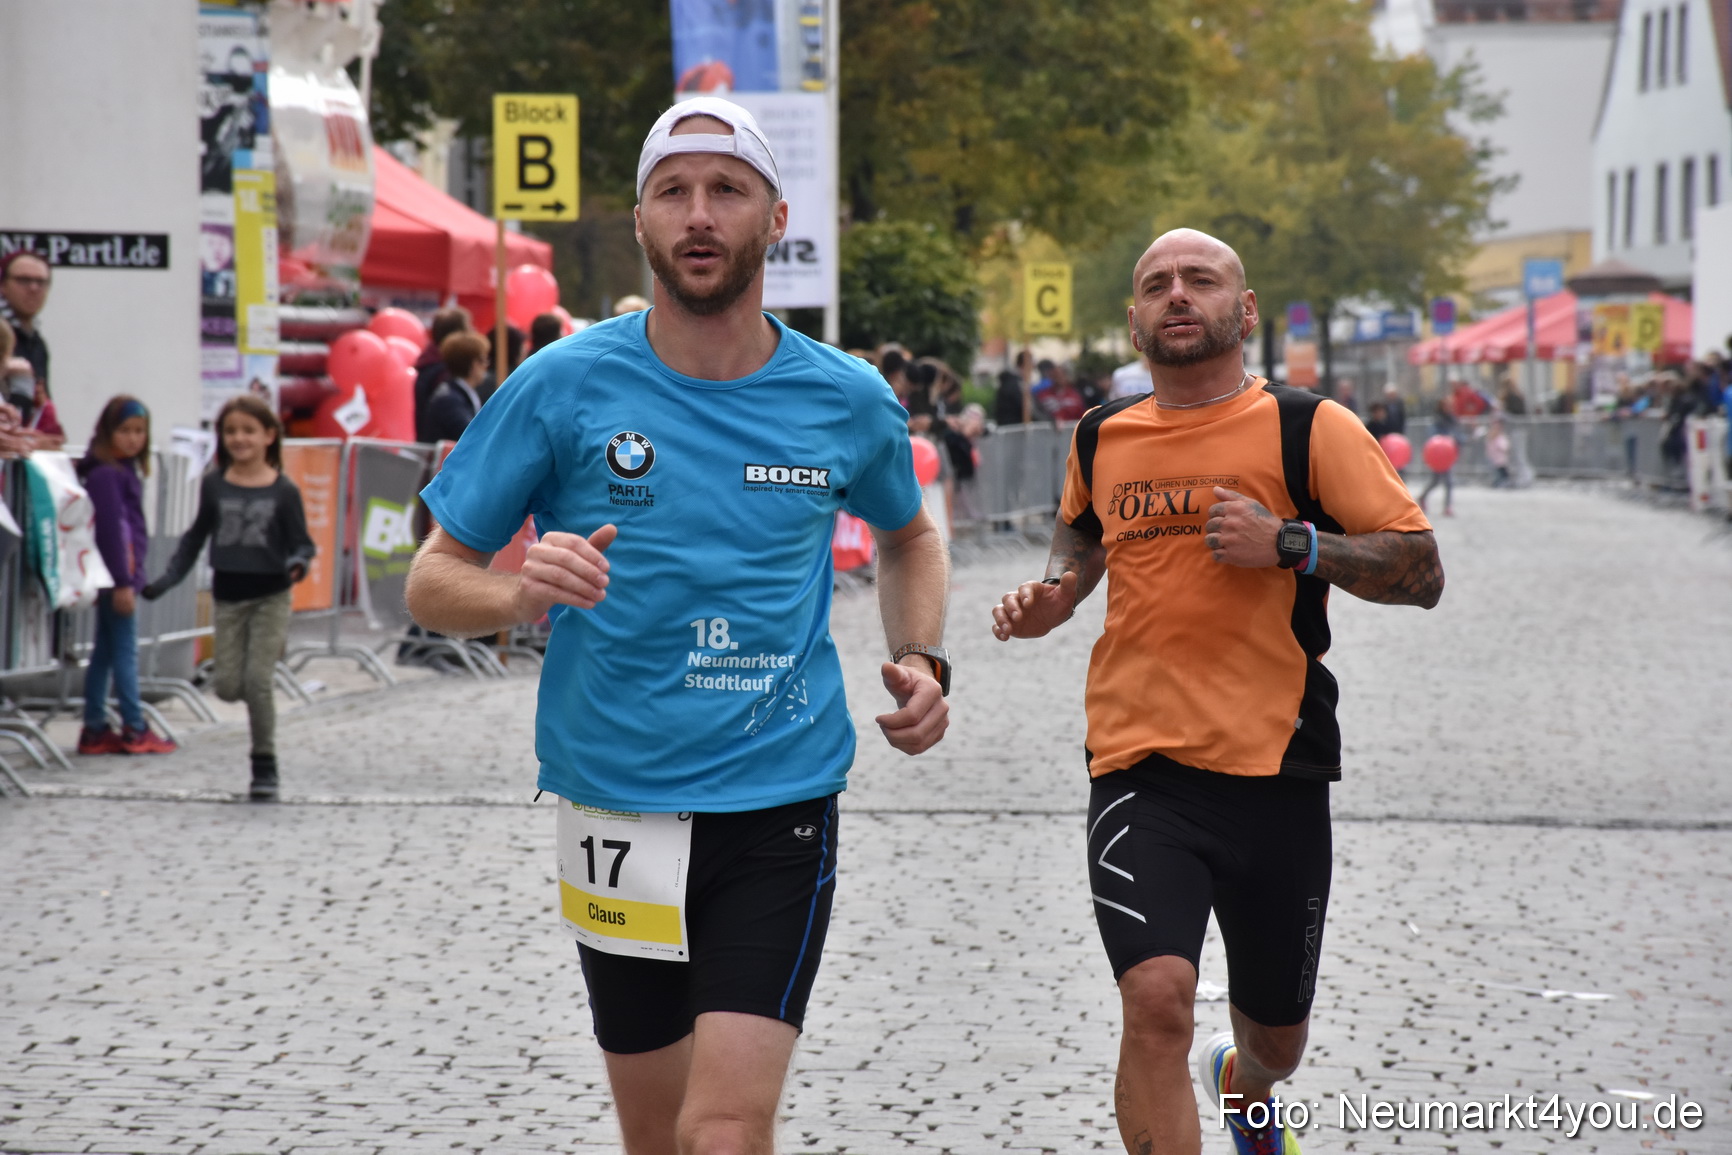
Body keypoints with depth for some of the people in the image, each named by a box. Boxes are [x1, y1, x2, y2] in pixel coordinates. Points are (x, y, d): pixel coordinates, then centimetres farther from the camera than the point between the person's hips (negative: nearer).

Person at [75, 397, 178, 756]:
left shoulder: (125, 470, 14)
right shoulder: (106, 474, -16)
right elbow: (111, 530, -20)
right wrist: (122, 582, -21)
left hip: (123, 572, 10)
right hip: (116, 573, -10)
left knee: (105, 652, 11)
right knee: (125, 650, -4)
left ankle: (95, 730, 14)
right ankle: (134, 730, 2)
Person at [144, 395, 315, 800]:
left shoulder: (284, 491, -5)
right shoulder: (213, 485, 3)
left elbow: (301, 542, -1)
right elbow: (196, 537, 13)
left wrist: (298, 563, -24)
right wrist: (167, 579, 7)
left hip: (271, 597, -3)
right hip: (228, 597, 3)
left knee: (258, 680, -10)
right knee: (228, 685, -2)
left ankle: (265, 766, 4)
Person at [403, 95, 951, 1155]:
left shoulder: (847, 401, 2)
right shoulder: (563, 386, -4)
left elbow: (909, 535, 24)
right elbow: (433, 582, 1)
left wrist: (922, 659, 6)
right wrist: (518, 596, -21)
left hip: (780, 806, -1)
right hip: (615, 813, 1)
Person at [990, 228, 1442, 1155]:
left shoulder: (1308, 429, -3)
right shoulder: (1100, 439, 8)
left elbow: (1421, 572, -6)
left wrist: (1293, 544, -19)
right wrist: (1053, 595, 10)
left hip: (1275, 773, -1)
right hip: (1139, 770, 1)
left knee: (1277, 1041, 17)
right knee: (1156, 999, -24)